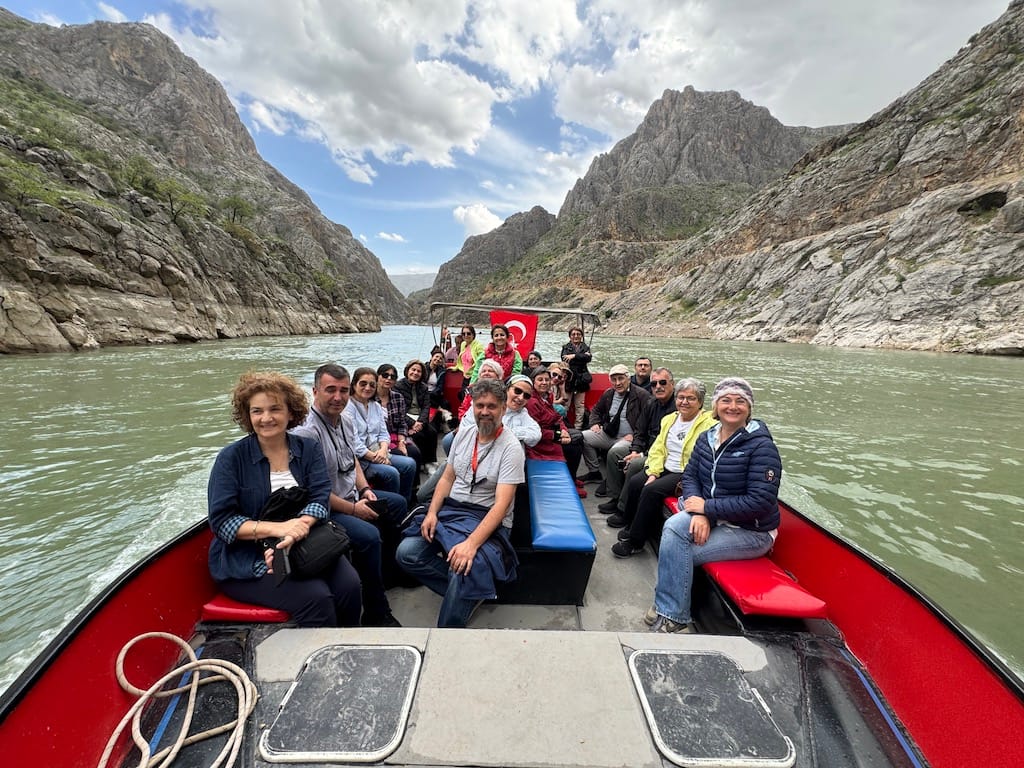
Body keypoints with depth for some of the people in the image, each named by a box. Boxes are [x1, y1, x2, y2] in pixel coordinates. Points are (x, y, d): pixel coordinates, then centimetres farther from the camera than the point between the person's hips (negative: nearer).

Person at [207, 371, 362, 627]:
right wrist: (278, 528, -22)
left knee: (349, 585, -21)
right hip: (246, 561, -3)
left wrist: (295, 533, -24)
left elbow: (320, 498, -6)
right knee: (316, 598, -25)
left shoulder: (309, 448, 4)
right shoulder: (231, 458, -4)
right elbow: (220, 520, -9)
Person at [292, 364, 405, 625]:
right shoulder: (306, 431, -25)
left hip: (352, 496, 10)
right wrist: (354, 509, -17)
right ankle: (376, 615, -9)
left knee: (398, 504, 17)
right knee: (369, 535, -30)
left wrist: (365, 489, 3)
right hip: (326, 510, -10)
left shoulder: (341, 420, 4)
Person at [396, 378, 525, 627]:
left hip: (487, 520, -6)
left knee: (463, 567, -32)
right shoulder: (464, 433, 5)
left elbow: (501, 504, -20)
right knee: (406, 553, -13)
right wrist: (432, 513, -4)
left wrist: (472, 543, -31)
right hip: (450, 510, 6)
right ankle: (473, 588, -2)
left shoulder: (510, 447, -13)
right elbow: (447, 478, 12)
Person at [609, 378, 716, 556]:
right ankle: (631, 524, 9)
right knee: (634, 482, -14)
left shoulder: (708, 424, -9)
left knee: (651, 490, -24)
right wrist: (653, 473, -6)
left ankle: (635, 541, -10)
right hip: (665, 468, 7)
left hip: (687, 475, -7)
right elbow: (657, 449, 8)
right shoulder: (669, 419, 12)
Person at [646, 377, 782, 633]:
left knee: (681, 553, -22)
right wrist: (698, 513, -17)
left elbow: (760, 502, -23)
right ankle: (670, 613, -13)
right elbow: (690, 475, 2)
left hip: (751, 530, -6)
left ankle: (671, 616, -2)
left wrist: (707, 507, -21)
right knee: (673, 526, -24)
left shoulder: (761, 446, -18)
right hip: (710, 516, 6)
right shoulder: (706, 438, 2)